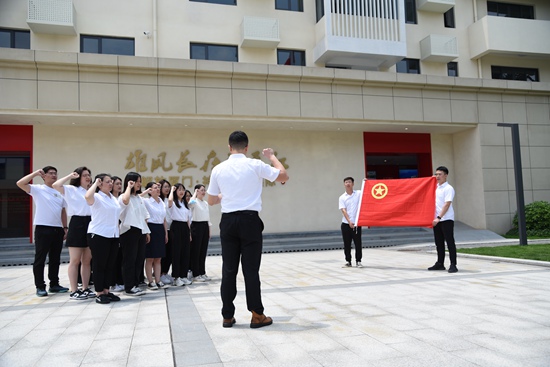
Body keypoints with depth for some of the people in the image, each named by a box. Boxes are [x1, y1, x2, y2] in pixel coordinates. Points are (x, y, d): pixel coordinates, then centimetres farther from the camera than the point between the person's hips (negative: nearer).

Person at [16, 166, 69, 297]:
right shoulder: (38, 189, -1)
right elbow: (20, 183, -16)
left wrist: (65, 228, 11)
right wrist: (36, 173, -14)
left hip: (58, 229, 5)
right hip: (43, 229, -5)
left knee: (55, 259, 12)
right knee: (40, 259, 0)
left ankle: (54, 284, 21)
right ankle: (40, 287, 7)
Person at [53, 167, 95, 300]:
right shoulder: (71, 189, 0)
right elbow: (56, 185, -18)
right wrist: (70, 176, -7)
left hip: (90, 224, 6)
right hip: (77, 224, -6)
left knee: (87, 260, 10)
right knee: (75, 261, -1)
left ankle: (85, 288, 18)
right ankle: (73, 291, 5)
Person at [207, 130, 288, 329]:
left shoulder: (218, 169, 3)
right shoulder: (255, 165, -5)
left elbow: (211, 201, 11)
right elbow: (284, 176, 4)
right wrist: (272, 156, 16)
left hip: (228, 221, 3)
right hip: (250, 220, -2)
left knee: (228, 269, 7)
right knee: (251, 269, 1)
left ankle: (228, 316, 14)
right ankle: (257, 315, 7)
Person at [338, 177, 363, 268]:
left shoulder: (359, 193, 3)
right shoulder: (342, 198, 3)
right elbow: (344, 211, -6)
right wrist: (349, 221, -18)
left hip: (356, 223, -1)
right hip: (346, 224, 1)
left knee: (358, 243, 0)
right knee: (347, 244, 6)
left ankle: (358, 261, 12)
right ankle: (348, 261, 17)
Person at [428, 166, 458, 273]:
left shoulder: (448, 188, -9)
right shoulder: (435, 187, 12)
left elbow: (447, 204, -17)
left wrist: (439, 217, -23)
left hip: (446, 219, -7)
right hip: (436, 219, 7)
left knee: (450, 241, -3)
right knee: (439, 242, 12)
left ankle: (453, 265, 1)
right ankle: (440, 263, 20)